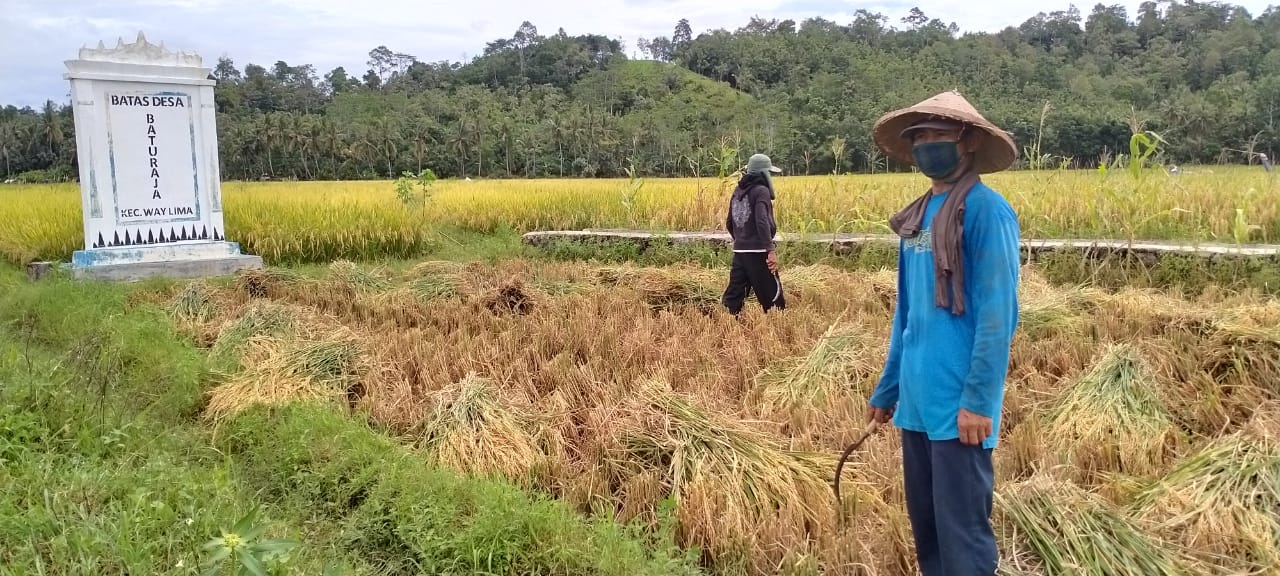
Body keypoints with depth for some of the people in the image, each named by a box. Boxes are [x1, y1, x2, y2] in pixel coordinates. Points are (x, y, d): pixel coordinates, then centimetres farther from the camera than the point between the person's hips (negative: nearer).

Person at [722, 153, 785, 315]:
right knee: (772, 295, 3)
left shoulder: (737, 191, 13)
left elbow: (729, 224, 19)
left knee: (734, 295, 7)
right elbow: (762, 221, -23)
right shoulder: (761, 190, -10)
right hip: (758, 253, -7)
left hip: (739, 251, 7)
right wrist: (771, 250, -26)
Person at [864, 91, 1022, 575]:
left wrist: (979, 399, -19)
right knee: (924, 523, 17)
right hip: (918, 399, 8)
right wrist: (887, 389, 17)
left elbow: (997, 314, -15)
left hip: (959, 406, -8)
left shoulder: (986, 210, -11)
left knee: (961, 531, 1)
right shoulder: (917, 216, 12)